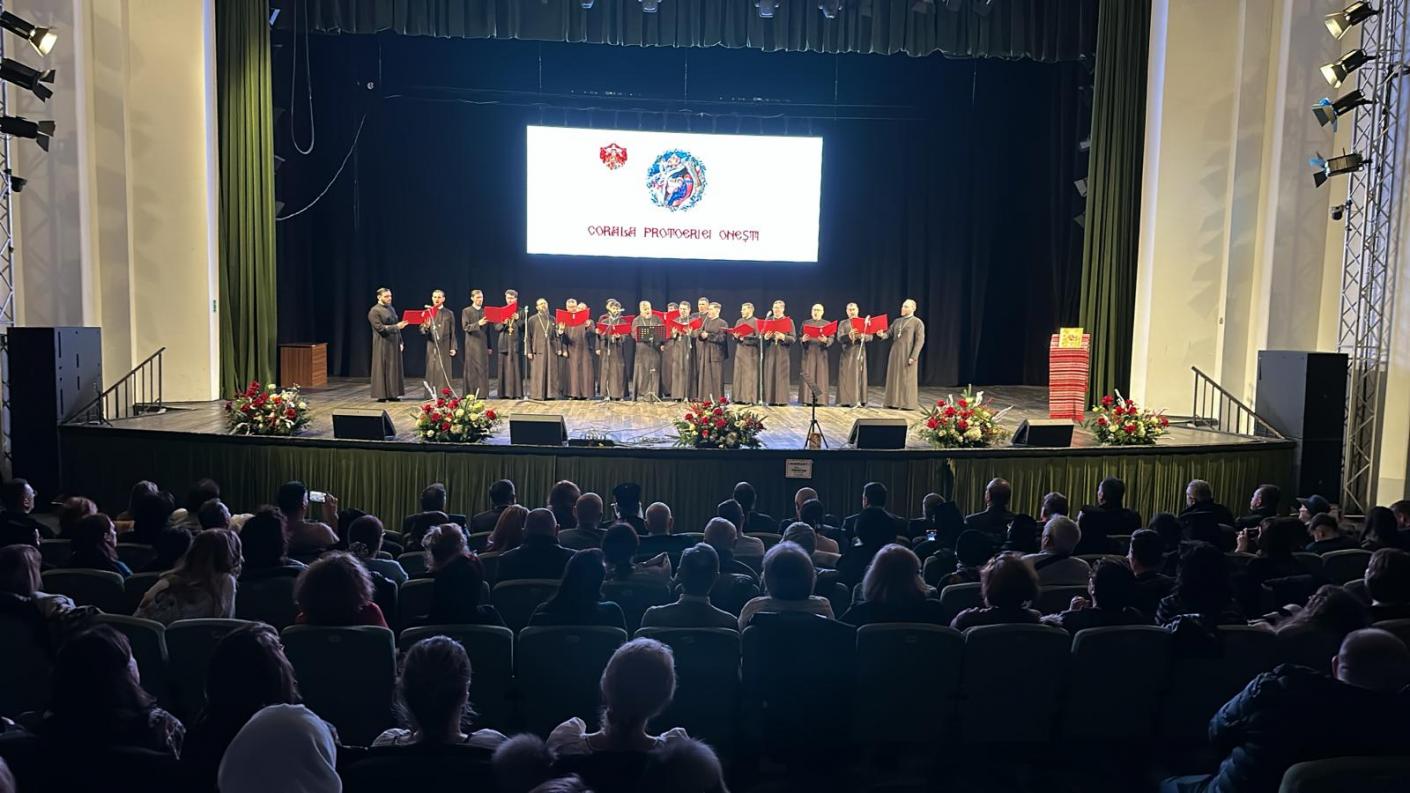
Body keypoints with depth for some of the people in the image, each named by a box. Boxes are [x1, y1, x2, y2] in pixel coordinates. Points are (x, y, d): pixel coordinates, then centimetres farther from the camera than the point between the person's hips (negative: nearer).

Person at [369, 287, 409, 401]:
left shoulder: (392, 309, 14)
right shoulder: (374, 311, -9)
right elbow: (380, 328, -18)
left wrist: (400, 342, 12)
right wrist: (396, 326, -22)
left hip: (394, 344, 7)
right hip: (382, 345, -7)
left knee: (394, 369, 6)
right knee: (382, 369, -4)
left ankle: (392, 394, 10)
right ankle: (381, 395, 0)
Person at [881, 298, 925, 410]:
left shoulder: (917, 322, -3)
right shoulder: (897, 321, 14)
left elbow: (920, 341, -9)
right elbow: (889, 334, 11)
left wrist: (913, 357, -17)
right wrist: (882, 335, -13)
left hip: (907, 355, -6)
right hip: (895, 354, 6)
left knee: (907, 379, -4)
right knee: (894, 377, 5)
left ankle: (908, 404, 0)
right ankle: (894, 402, 10)